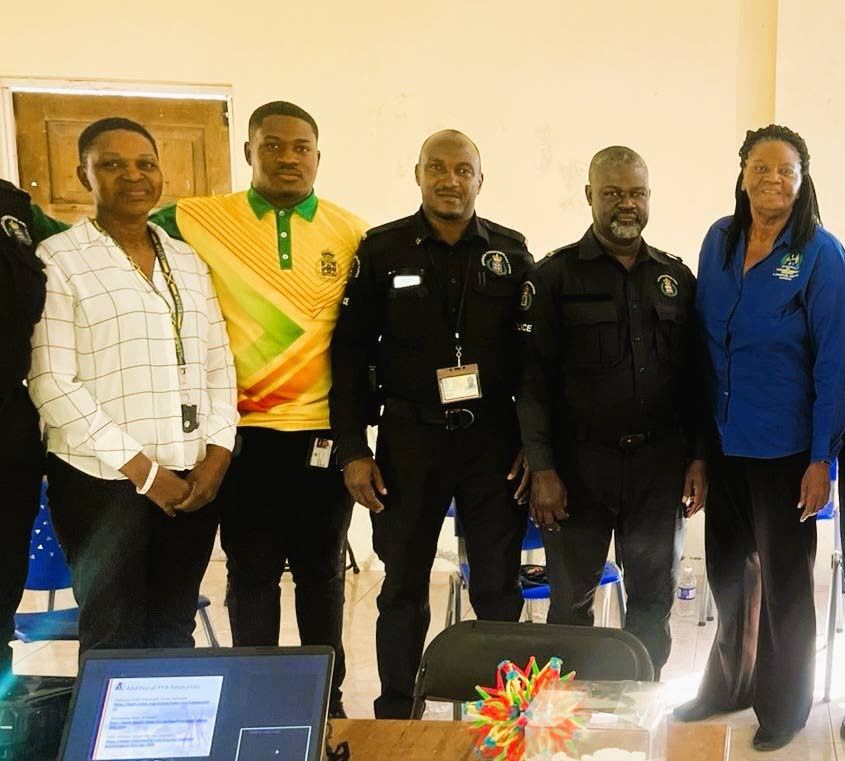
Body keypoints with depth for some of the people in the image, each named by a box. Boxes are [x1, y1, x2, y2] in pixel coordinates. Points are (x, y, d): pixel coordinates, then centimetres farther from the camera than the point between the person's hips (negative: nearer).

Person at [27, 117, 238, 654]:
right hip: (103, 483, -4)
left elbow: (219, 364, 11)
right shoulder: (59, 260, -3)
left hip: (195, 479, 4)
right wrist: (143, 470, -12)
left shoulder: (188, 261, 12)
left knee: (175, 631, 10)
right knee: (114, 639, 3)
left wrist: (217, 456, -3)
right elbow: (52, 383, -10)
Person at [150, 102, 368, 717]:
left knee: (322, 574, 13)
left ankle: (327, 700, 29)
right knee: (251, 575, 12)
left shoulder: (352, 233, 2)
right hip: (243, 432, -1)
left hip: (325, 432, 1)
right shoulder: (197, 221, -2)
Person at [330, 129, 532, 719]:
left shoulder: (511, 251, 5)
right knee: (404, 588, 9)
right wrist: (353, 449, -4)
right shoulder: (382, 250, 1)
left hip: (494, 438, 1)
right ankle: (396, 716, 24)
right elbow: (350, 353, 1)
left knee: (499, 588, 8)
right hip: (410, 438, -1)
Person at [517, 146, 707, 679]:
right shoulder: (555, 276, -1)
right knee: (571, 600, 6)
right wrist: (542, 469, -11)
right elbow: (534, 379, -6)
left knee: (654, 598, 11)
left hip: (659, 465, 3)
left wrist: (698, 458, 4)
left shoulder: (676, 278, 10)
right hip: (579, 464, -3)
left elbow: (695, 378, 11)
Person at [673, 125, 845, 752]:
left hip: (785, 447, -4)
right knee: (728, 570, 18)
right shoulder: (719, 240, 2)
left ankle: (784, 706, 32)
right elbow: (705, 341, 6)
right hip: (725, 441, 4)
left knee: (784, 580, 11)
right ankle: (728, 684, 39)